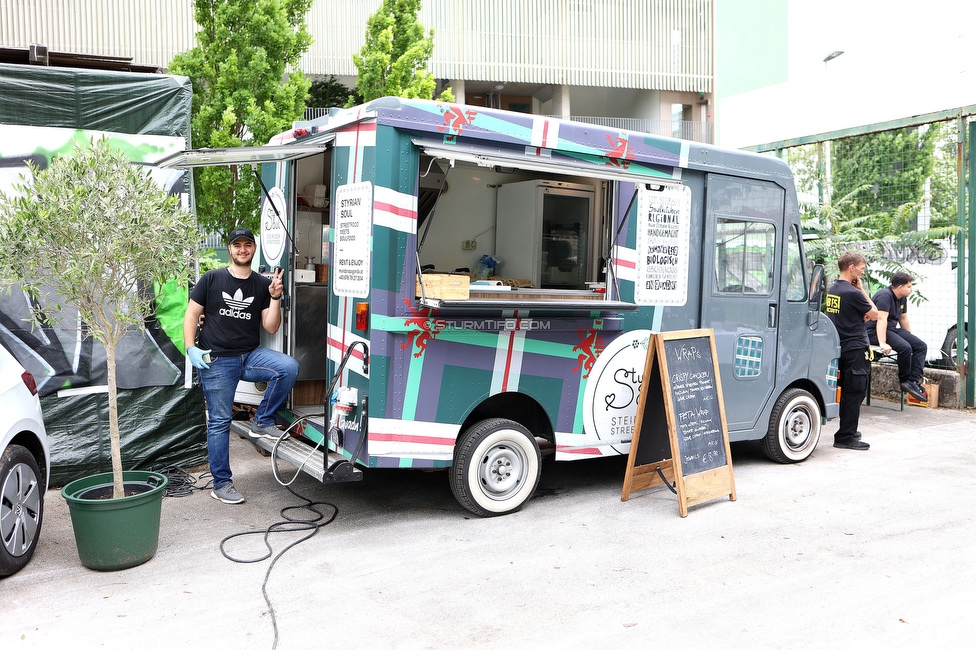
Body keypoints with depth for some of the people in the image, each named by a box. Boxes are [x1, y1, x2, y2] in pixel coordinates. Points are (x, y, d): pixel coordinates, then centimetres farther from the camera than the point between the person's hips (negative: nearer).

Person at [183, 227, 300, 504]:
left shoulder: (263, 284, 8)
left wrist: (275, 298, -10)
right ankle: (221, 484, 11)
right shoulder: (212, 279, 4)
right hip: (215, 360, -2)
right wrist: (191, 348, -10)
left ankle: (262, 421, -5)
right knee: (220, 421, -1)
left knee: (289, 367, -25)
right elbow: (191, 315, 4)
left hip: (251, 355, 2)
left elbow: (271, 327, 4)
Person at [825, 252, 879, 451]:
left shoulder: (832, 290, 9)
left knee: (847, 391, 17)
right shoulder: (853, 293, -18)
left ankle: (848, 431, 26)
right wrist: (862, 289, -2)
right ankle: (846, 437, -2)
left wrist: (862, 314, -2)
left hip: (840, 347, 9)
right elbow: (874, 314, -6)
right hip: (855, 348, -9)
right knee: (854, 392, -4)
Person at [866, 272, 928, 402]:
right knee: (905, 347, -30)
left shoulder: (902, 298, 12)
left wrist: (910, 337, 24)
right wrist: (882, 343, -36)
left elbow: (903, 319, 24)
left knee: (921, 346, -4)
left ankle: (915, 380, -13)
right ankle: (904, 381, -11)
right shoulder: (885, 295, -18)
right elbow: (881, 319, -28)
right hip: (875, 332, -10)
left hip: (893, 329, 10)